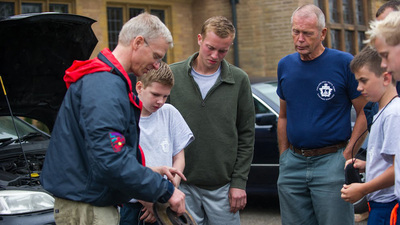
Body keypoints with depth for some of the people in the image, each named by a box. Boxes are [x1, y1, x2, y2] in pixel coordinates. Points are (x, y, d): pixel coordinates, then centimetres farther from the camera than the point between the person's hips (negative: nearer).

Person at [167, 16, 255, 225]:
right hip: (182, 186, -1)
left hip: (222, 187, 1)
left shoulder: (239, 80, 1)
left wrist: (239, 182, -1)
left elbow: (246, 135, 4)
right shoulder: (172, 76, -2)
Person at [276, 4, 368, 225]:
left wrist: (348, 156, -11)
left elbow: (364, 113, -5)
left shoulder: (344, 63, -7)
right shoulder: (285, 65, 8)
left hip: (331, 163, -5)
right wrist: (283, 157, 11)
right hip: (293, 163, 5)